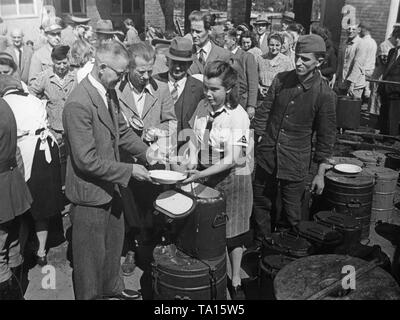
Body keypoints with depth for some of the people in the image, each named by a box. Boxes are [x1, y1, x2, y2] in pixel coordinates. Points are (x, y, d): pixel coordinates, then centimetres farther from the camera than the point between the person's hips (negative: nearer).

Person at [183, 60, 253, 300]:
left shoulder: (238, 116, -17)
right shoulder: (202, 107, -1)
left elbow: (232, 160, -21)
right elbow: (195, 139, 9)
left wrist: (200, 175, -24)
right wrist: (192, 166, -7)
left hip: (233, 178, -4)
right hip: (205, 176, 4)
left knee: (234, 229, 10)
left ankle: (236, 280, 28)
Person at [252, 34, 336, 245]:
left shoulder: (325, 95, -11)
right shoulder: (281, 80, -1)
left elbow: (326, 136, -5)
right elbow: (264, 113, 7)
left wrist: (321, 174, -3)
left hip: (295, 164, -3)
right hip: (266, 156, 4)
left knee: (291, 215, 7)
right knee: (261, 205, 15)